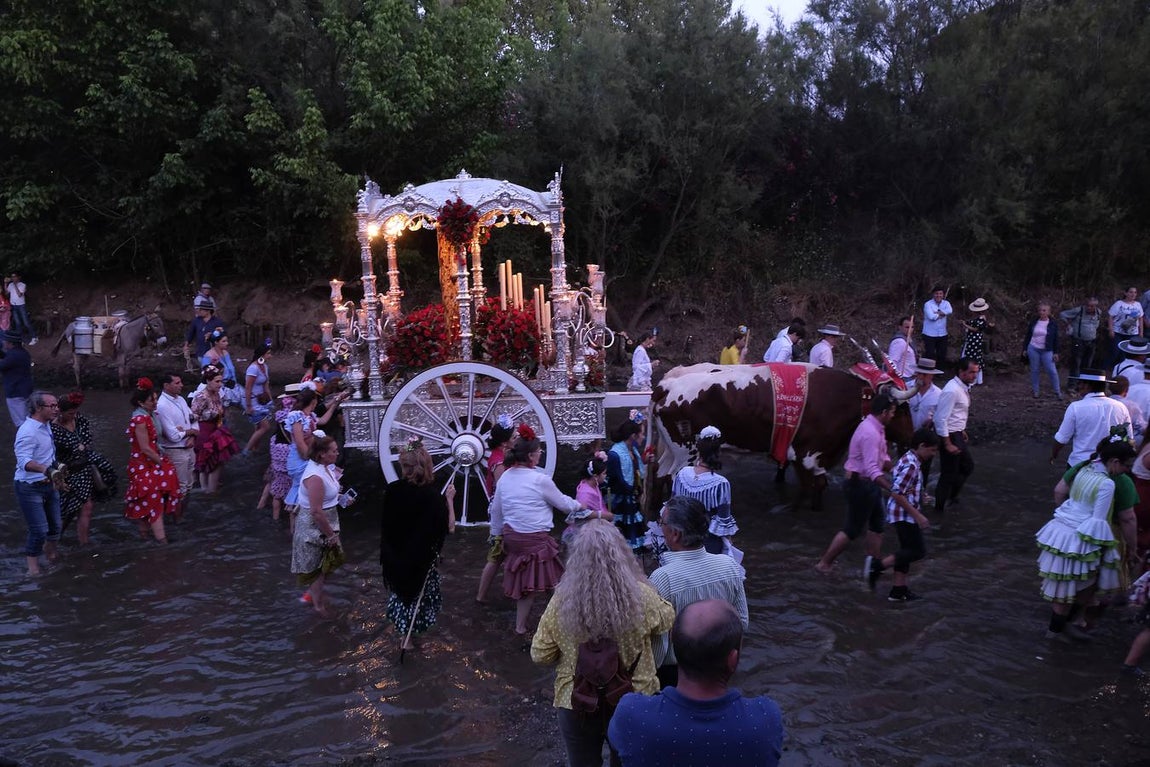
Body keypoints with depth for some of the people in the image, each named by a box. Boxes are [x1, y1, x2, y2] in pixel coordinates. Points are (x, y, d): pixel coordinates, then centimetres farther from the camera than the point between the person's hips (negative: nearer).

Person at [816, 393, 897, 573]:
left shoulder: (876, 428, 8)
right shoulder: (870, 433, -25)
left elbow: (883, 458, 15)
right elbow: (872, 469, -32)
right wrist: (892, 489, -38)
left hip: (868, 484, 10)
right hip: (861, 484, -10)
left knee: (877, 525, 17)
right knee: (852, 529, 0)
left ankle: (872, 566, 27)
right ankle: (824, 564, 10)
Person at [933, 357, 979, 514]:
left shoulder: (964, 387, 4)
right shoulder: (952, 391, -26)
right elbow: (941, 419, -26)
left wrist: (961, 430, 20)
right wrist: (947, 444, -23)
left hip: (957, 433, 10)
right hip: (948, 435, -10)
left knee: (968, 466, 22)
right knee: (949, 472, 5)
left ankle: (951, 496, 38)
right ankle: (940, 506, 23)